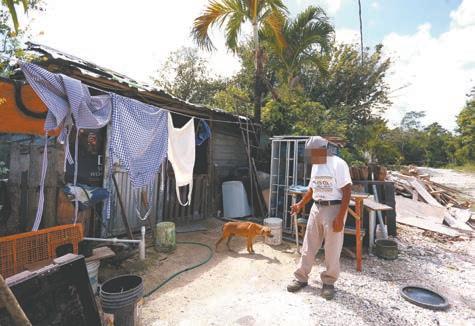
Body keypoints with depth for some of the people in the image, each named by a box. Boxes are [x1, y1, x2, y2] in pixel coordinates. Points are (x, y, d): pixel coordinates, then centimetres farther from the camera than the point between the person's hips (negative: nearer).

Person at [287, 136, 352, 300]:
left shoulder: (338, 164, -15)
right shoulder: (315, 165, 9)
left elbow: (347, 191, -17)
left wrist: (340, 217, -20)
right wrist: (300, 204, 17)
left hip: (334, 209, -7)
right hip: (316, 208, 7)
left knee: (332, 249, 5)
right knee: (308, 246, 11)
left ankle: (329, 282, 25)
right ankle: (301, 278, 25)